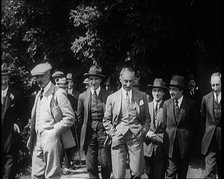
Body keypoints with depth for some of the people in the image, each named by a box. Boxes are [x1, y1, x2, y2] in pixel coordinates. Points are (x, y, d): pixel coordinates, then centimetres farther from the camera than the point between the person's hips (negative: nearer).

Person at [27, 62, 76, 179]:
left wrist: (54, 131, -14)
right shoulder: (39, 95, 18)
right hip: (38, 140, 7)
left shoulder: (58, 93, -6)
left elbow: (70, 118, -10)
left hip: (51, 138, -7)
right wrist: (32, 138, 10)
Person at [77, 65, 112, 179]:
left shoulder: (107, 96, 0)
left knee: (106, 164, -1)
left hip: (104, 132, -2)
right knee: (91, 166, 4)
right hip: (89, 134, 2)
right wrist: (87, 127, 12)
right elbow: (80, 117, 15)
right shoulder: (82, 96, 6)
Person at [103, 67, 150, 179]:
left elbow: (147, 117, 16)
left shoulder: (142, 96, 10)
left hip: (136, 137, 1)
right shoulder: (112, 98, 8)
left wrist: (143, 131, 3)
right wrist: (112, 133, 1)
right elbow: (106, 119, 14)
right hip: (118, 138, 0)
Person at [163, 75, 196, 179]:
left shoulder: (190, 103, -2)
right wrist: (166, 136, 4)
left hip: (184, 142, -1)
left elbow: (192, 123, 4)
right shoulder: (166, 103, 5)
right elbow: (164, 123, 9)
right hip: (170, 142, 1)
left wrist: (188, 135, 0)